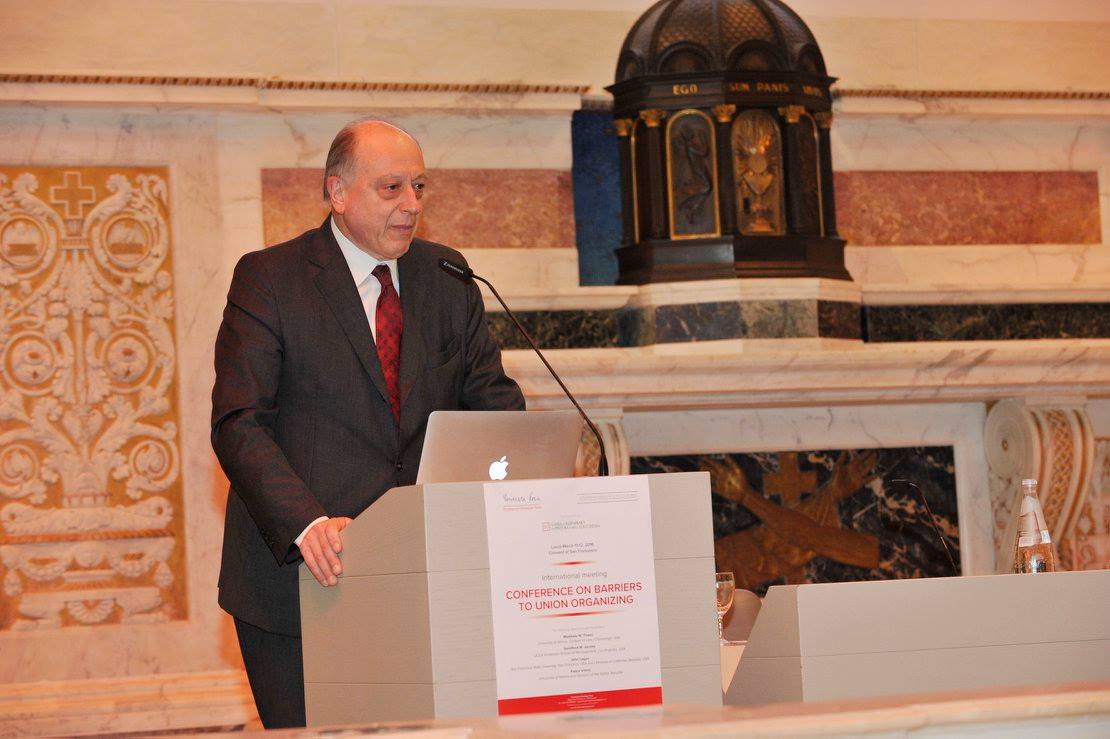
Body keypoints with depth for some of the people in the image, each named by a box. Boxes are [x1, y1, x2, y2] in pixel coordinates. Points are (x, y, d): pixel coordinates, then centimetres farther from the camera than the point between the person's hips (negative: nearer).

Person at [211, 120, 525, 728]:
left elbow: (492, 399, 11)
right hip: (299, 578, -4)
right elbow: (239, 426, -12)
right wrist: (307, 524, -27)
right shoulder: (268, 279, -4)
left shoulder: (446, 278, 11)